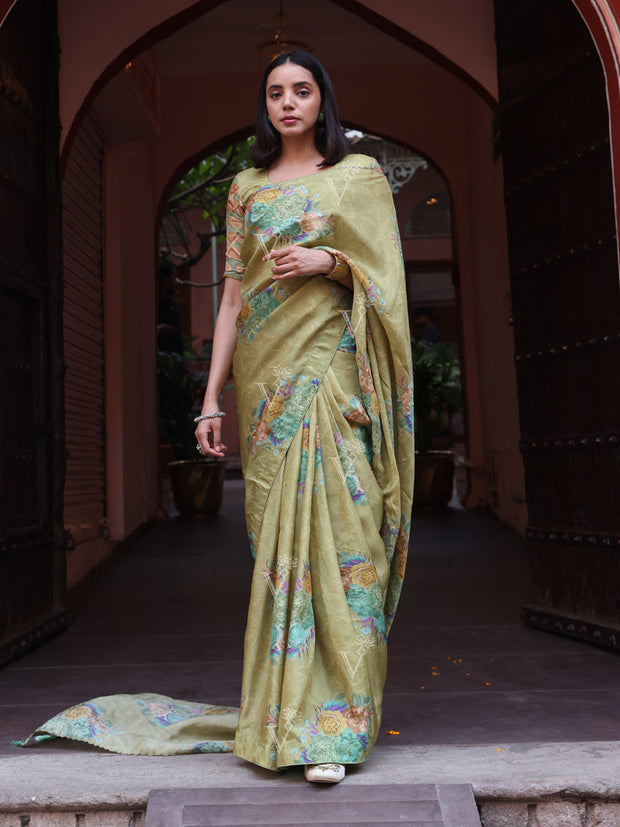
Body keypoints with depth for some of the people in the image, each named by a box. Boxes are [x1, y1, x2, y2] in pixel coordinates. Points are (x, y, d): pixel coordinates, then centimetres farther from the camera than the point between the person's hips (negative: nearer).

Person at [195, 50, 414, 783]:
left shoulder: (360, 174, 9)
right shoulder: (246, 187, 17)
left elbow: (387, 276, 7)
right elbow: (232, 295, 12)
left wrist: (328, 262, -13)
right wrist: (212, 398, 5)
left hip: (332, 372, -3)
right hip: (266, 377, 3)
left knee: (331, 530, -11)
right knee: (278, 536, 3)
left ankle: (330, 726, -8)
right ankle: (283, 706, 14)